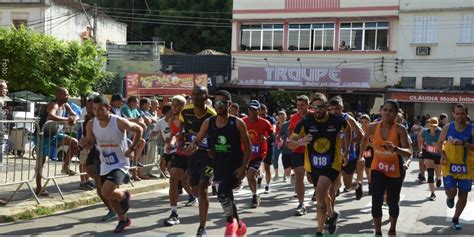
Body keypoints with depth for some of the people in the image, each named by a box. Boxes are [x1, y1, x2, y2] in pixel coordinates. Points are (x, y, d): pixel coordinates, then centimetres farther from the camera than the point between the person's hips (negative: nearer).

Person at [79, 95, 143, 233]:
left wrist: (132, 148, -11)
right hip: (105, 166, 6)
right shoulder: (91, 125, -8)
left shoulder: (119, 122, -21)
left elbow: (139, 130, -5)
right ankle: (123, 220, 40)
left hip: (120, 164, -6)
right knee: (111, 196, 17)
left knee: (106, 192, -24)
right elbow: (90, 144, 7)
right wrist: (84, 144, -16)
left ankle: (124, 196, 9)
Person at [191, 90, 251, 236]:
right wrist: (193, 146, -17)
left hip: (235, 167, -5)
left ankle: (231, 222, 2)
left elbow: (247, 146, -5)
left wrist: (244, 167, -14)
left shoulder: (237, 123, -9)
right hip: (218, 167, 5)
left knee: (222, 193, -24)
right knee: (226, 198, 14)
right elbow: (197, 140, 7)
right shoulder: (208, 123, 1)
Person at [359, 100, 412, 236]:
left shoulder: (400, 129, -18)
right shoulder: (373, 127, -9)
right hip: (378, 169, 1)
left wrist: (396, 149, -42)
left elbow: (408, 153, -24)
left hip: (396, 171, -1)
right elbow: (365, 138, 15)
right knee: (376, 202, -10)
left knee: (393, 202, 14)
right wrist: (361, 155, 16)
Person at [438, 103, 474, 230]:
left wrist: (463, 143, -29)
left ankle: (455, 219, 25)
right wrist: (442, 155, -6)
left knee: (463, 195, 7)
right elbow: (440, 142, 10)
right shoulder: (447, 128, -3)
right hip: (450, 165, 0)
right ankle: (450, 198, 27)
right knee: (451, 192, -12)